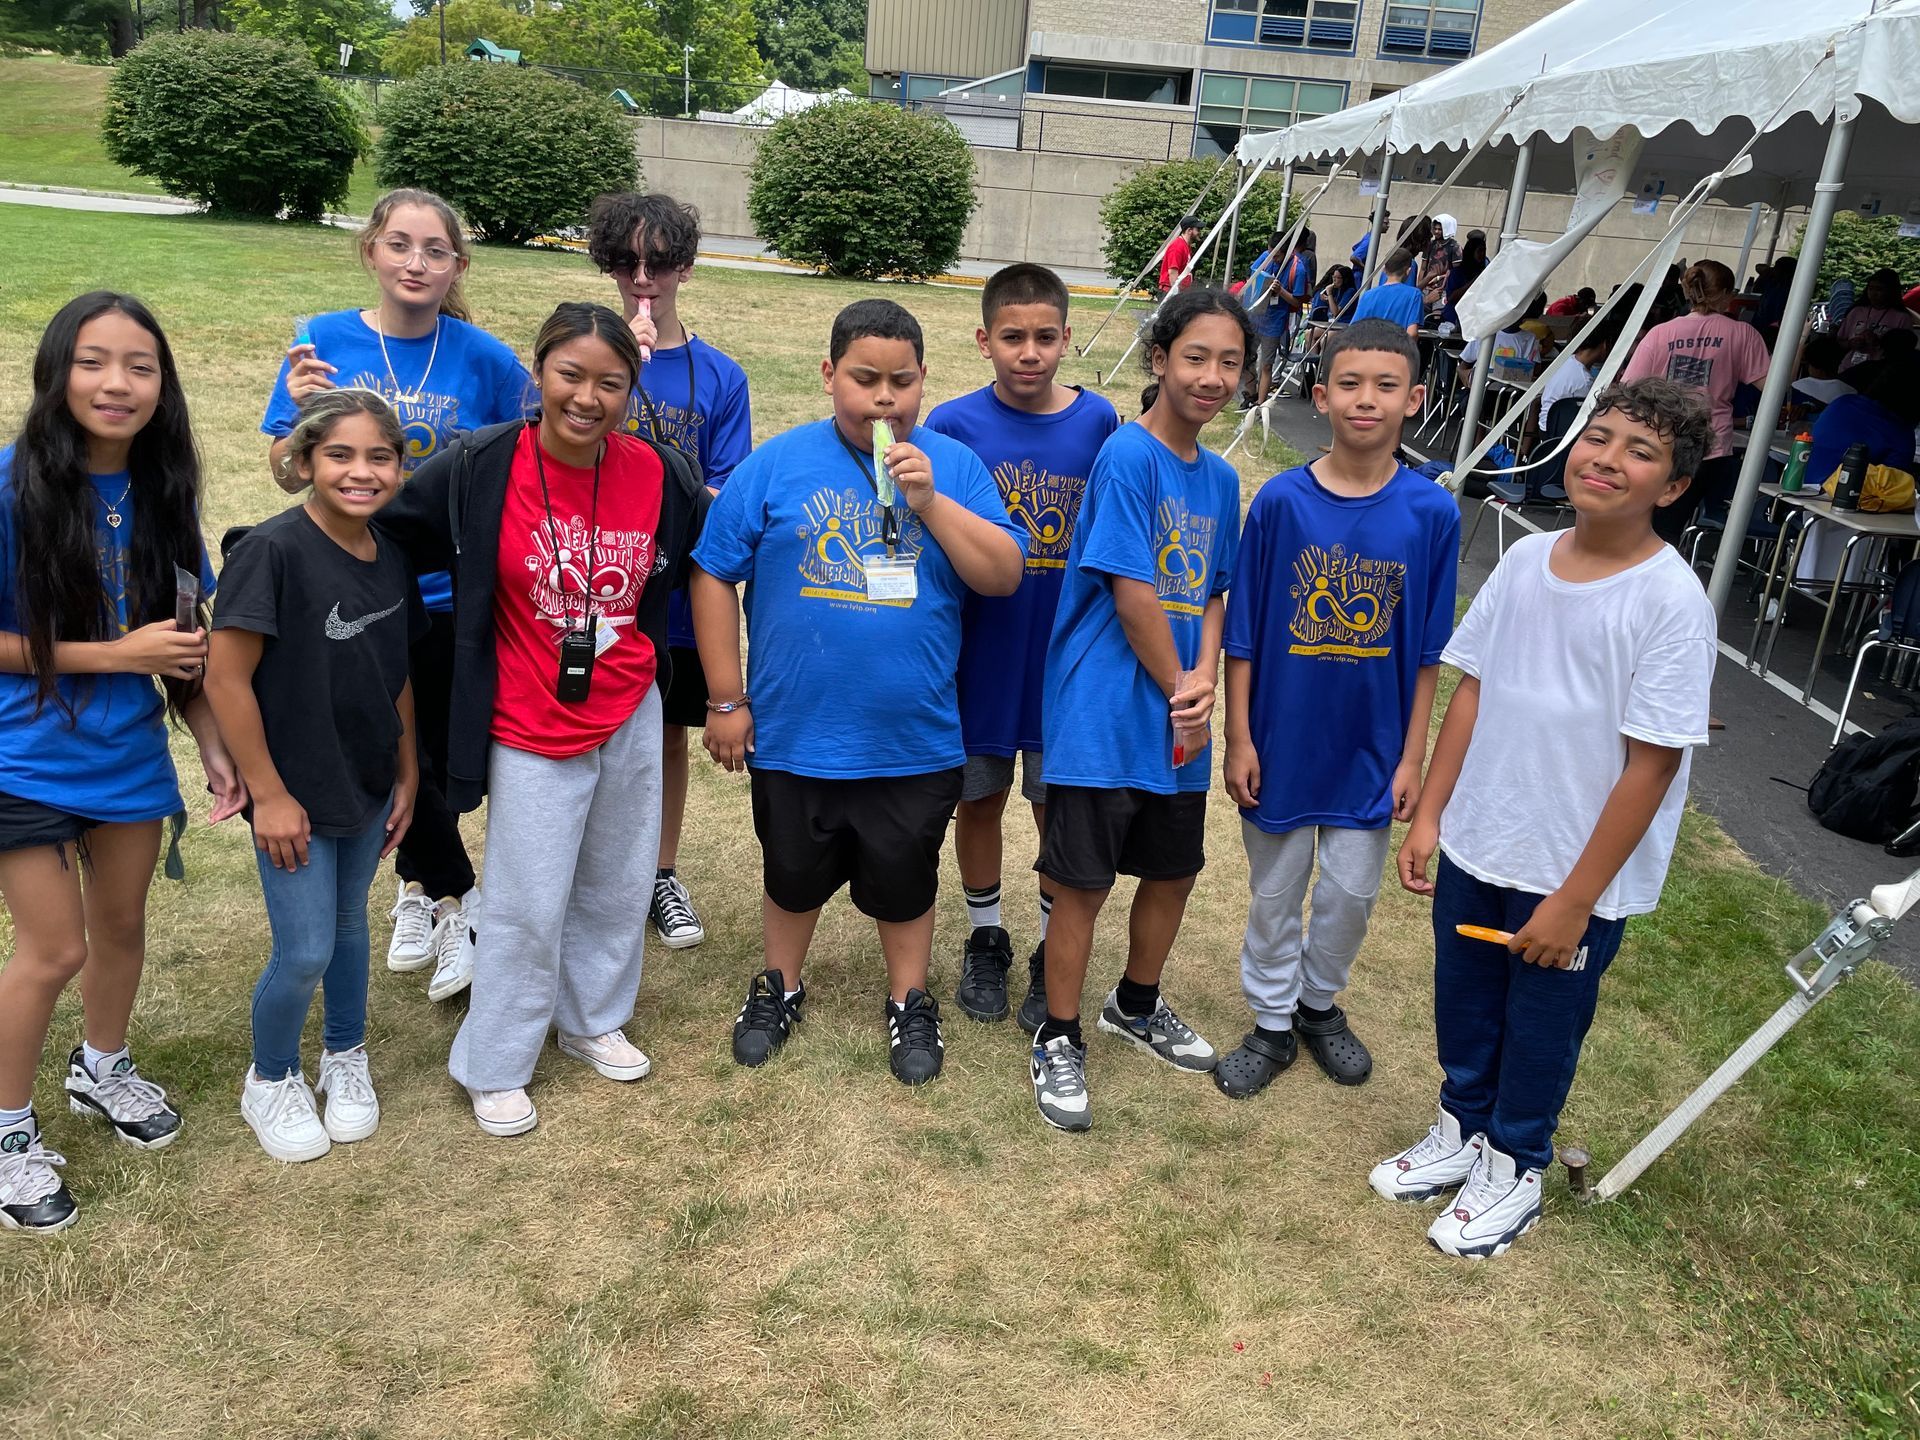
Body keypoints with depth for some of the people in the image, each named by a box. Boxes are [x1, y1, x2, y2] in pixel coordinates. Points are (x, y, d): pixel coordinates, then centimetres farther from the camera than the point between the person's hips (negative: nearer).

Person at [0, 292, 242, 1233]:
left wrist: (215, 747, -2)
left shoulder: (162, 490, -4)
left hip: (130, 754, 5)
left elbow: (184, 637, 3)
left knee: (123, 924, 19)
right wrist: (116, 653, -19)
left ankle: (101, 1070, 46)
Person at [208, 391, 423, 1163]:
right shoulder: (271, 551, -20)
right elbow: (226, 678, -19)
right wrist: (267, 794, -16)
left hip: (369, 786, 6)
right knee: (305, 952, 1)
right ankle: (270, 1080, 29)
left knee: (349, 925, 20)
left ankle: (346, 1058, 42)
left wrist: (407, 777, 10)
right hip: (294, 793, -5)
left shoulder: (392, 557, -2)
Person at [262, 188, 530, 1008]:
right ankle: (458, 896, 33)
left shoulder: (483, 358, -5)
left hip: (450, 595, -1)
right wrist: (302, 412, -18)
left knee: (432, 760, 8)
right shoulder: (324, 343, -3)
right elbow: (289, 477, 0)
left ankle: (423, 891, 35)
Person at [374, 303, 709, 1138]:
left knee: (617, 887, 19)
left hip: (632, 718, 4)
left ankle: (593, 1020, 44)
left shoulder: (660, 473, -7)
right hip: (531, 730, -4)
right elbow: (384, 543, -5)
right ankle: (493, 1068, 28)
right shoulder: (477, 468, -15)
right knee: (528, 908, 6)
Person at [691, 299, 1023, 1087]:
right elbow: (714, 576, -3)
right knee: (793, 874, 20)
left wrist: (931, 502, -20)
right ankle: (779, 987, 44)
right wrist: (727, 700, -4)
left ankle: (910, 1003, 39)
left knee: (904, 880, 18)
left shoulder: (955, 466, -3)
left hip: (915, 740, 0)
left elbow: (1004, 576, -8)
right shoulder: (777, 463, -6)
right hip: (794, 733, 0)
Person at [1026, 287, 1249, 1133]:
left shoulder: (1220, 478, 9)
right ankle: (1059, 1041, 20)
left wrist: (1204, 680, -5)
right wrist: (1177, 689, -8)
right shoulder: (1127, 457, -15)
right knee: (1083, 883, 2)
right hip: (1105, 714, -8)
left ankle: (1137, 1006, 42)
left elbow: (1213, 594, 12)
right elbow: (1133, 596, -17)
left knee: (1174, 868, 19)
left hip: (1181, 720, 8)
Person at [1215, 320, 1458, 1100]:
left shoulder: (1431, 513, -8)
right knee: (1274, 891, 14)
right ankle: (1273, 1022, 33)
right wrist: (1239, 739, -6)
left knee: (1352, 892, 14)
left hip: (1371, 748, 1)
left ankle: (1321, 1003, 40)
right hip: (1282, 740, -1)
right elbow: (1243, 634, -6)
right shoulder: (1280, 501, -11)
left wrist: (1413, 755, -1)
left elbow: (1428, 650, -2)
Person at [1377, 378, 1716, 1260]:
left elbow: (1652, 764, -17)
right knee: (1462, 1006, 21)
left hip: (1575, 873, -5)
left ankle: (1514, 1168, 39)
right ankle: (1460, 1131, 46)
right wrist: (1429, 815, 3)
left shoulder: (1672, 603, -19)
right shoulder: (1526, 560, -3)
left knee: (1540, 1028, 15)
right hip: (1475, 846, 5)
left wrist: (1575, 899, -16)